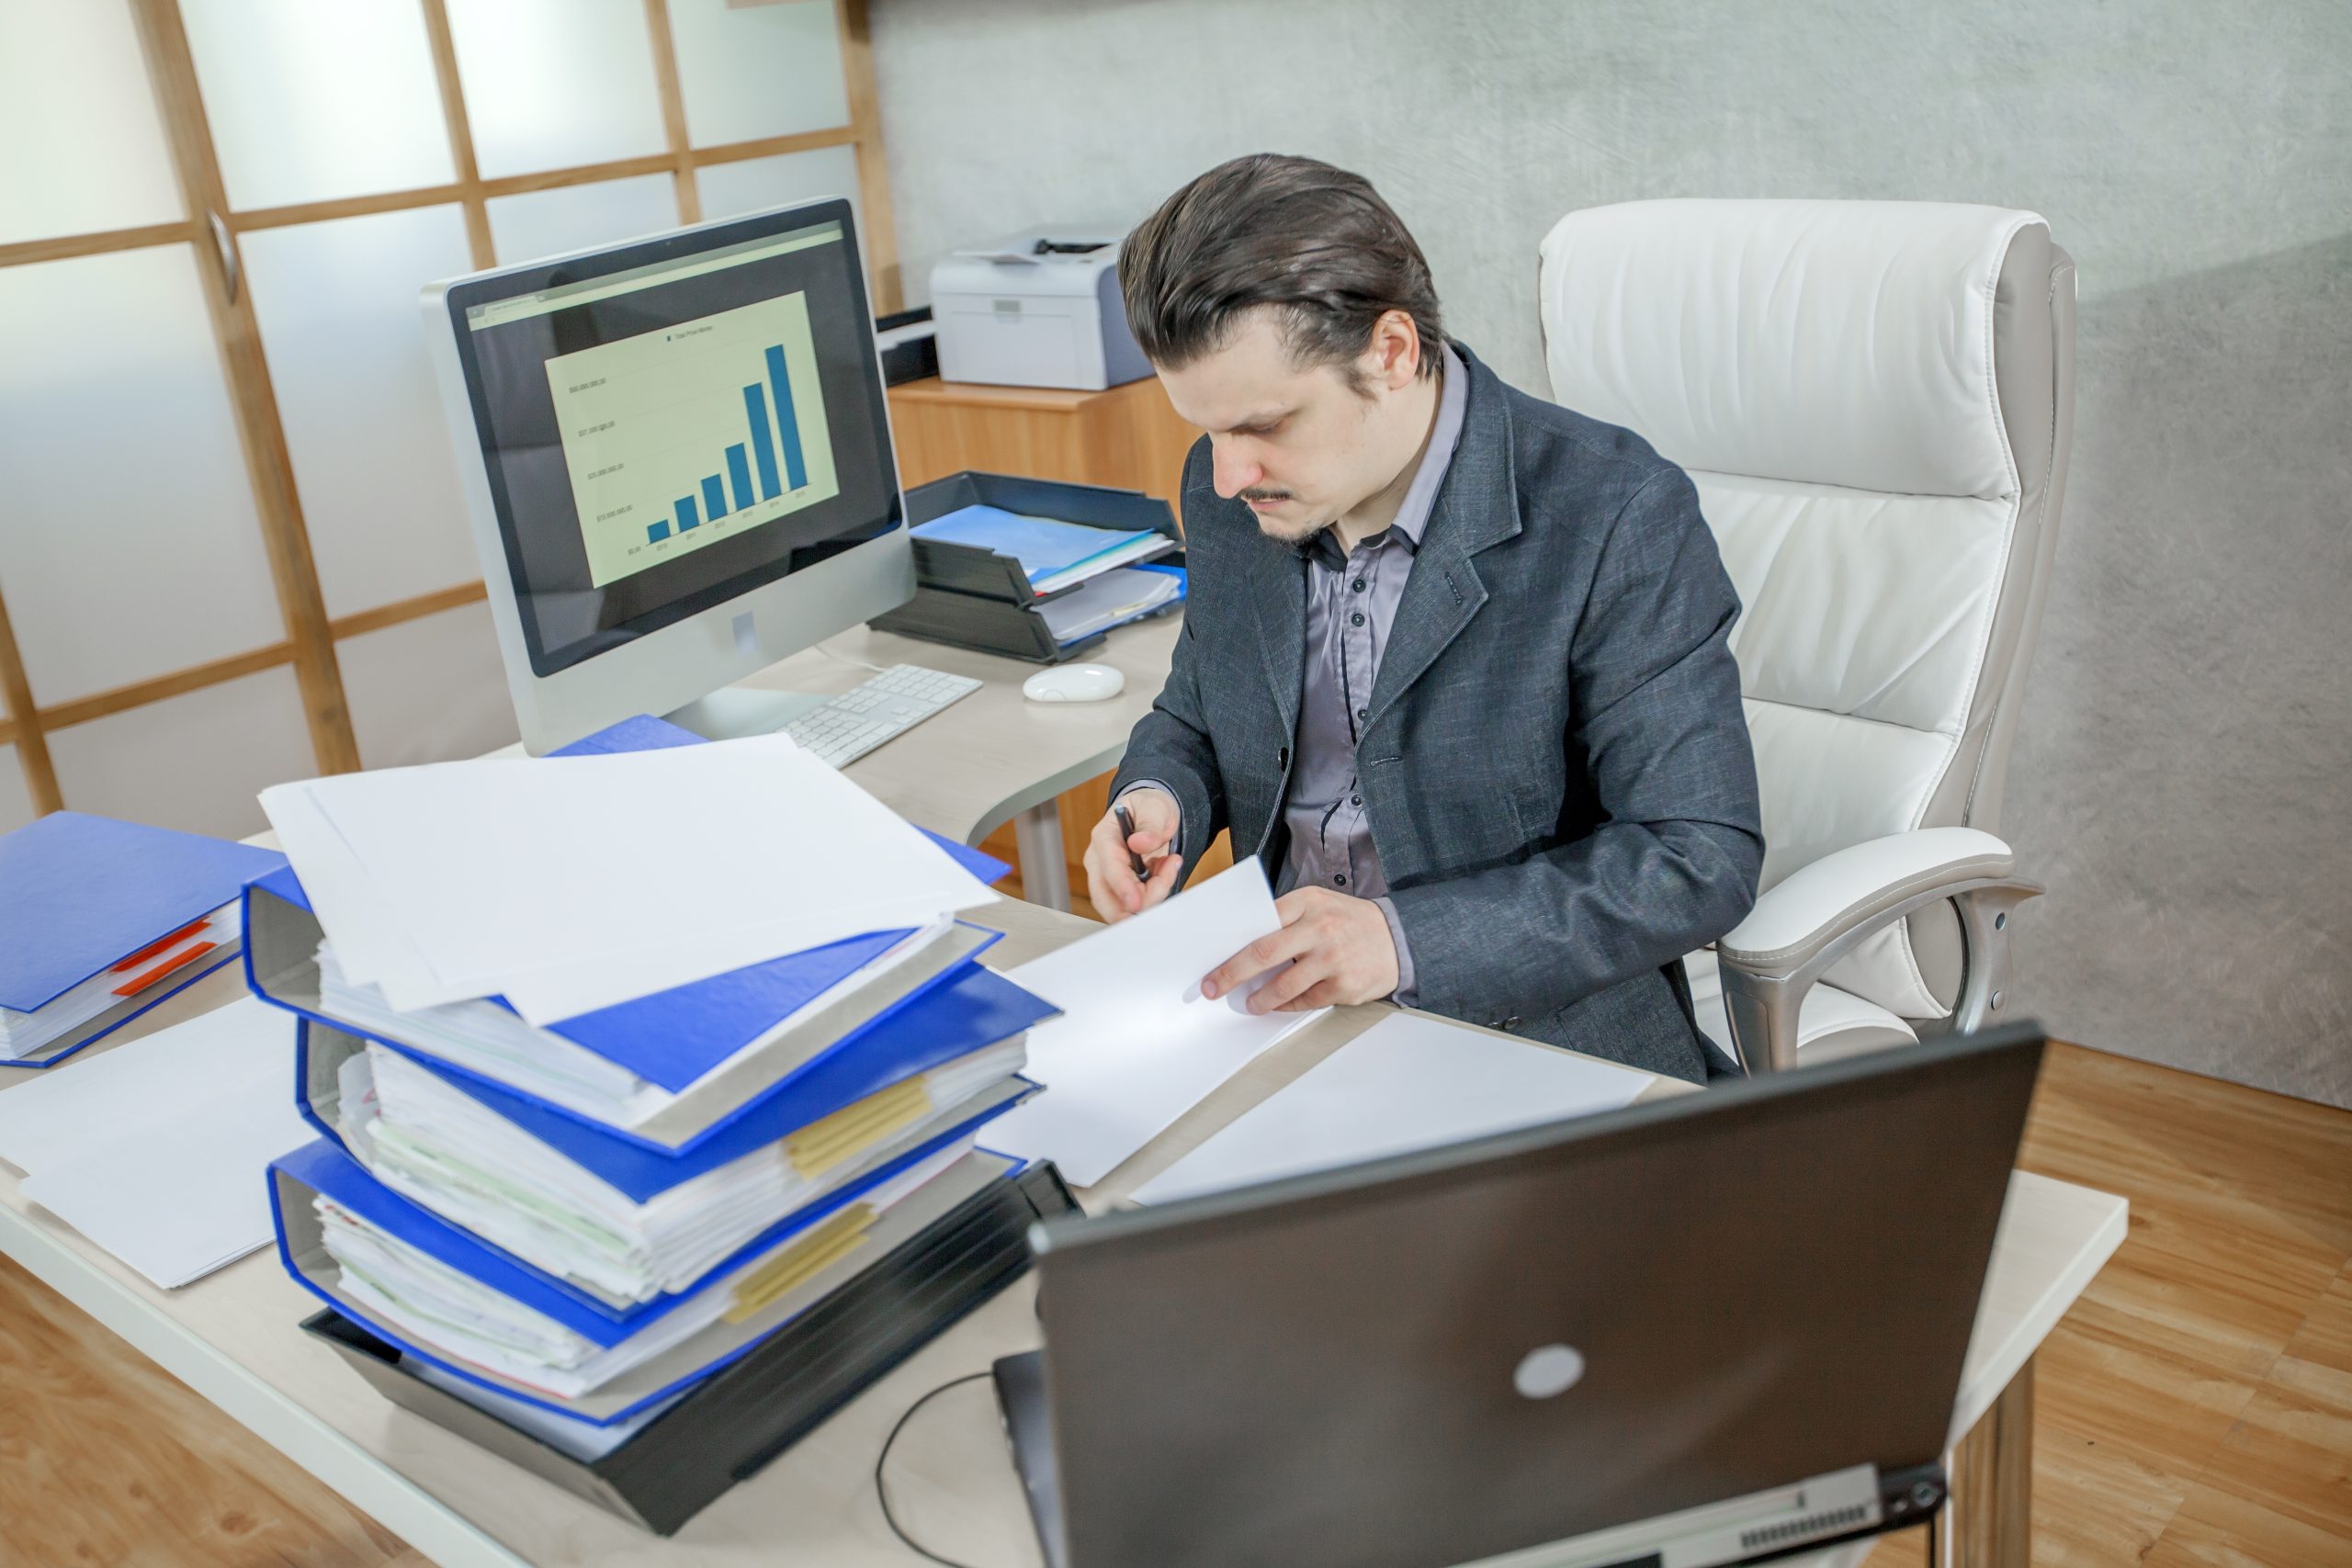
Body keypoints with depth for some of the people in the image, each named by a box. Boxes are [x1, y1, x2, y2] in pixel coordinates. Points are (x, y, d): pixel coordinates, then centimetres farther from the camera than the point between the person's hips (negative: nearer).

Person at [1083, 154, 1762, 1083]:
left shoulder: (1617, 518, -16)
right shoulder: (1227, 495, 2)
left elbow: (1704, 859, -16)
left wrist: (1407, 939, -27)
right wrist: (1157, 798, -6)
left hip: (1533, 1040, -5)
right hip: (1272, 1003, 5)